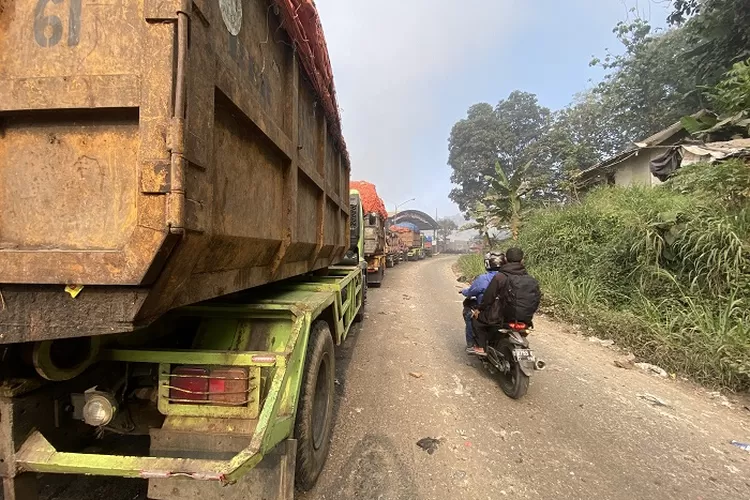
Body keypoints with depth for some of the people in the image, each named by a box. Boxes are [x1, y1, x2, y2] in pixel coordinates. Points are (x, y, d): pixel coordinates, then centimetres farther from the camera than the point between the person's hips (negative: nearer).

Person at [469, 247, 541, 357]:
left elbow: (489, 296, -8)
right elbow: (536, 300, 9)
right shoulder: (531, 280, 1)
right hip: (525, 319, 6)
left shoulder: (500, 277, -14)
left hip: (503, 317, -6)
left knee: (477, 319, 15)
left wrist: (479, 309, 8)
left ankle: (481, 347, 6)